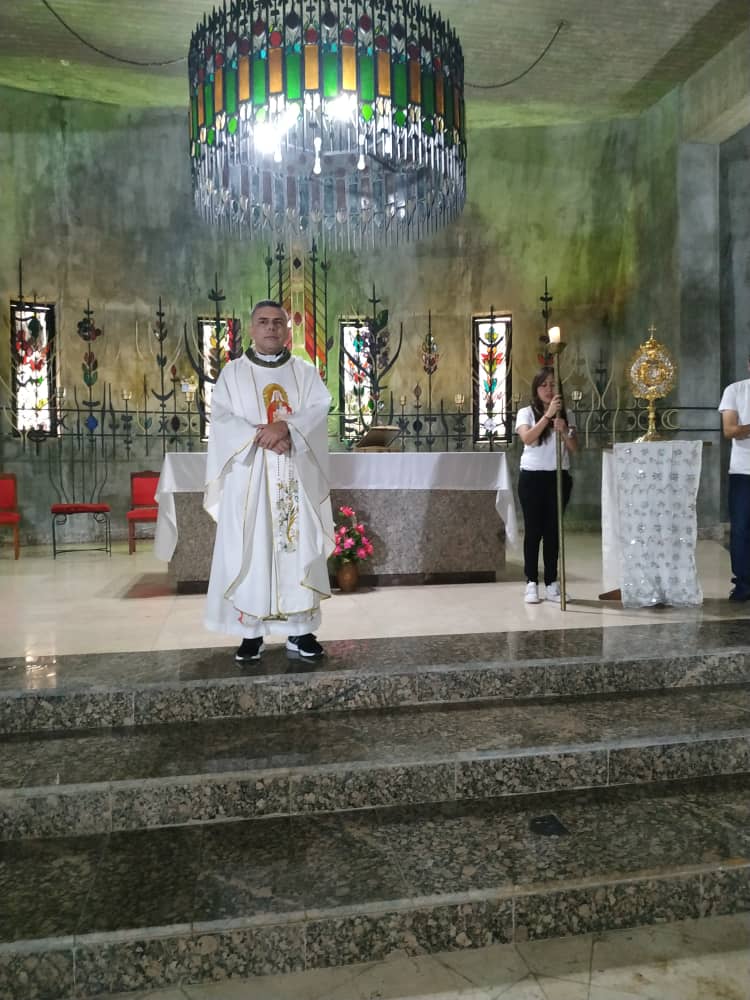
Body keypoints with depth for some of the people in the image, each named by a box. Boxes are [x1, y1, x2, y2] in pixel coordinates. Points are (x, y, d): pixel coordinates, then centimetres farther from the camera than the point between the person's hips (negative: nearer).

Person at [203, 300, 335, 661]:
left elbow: (319, 410, -4)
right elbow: (221, 419, -3)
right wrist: (260, 437, -18)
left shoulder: (306, 372, 12)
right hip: (248, 478, -1)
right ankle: (251, 632, 7)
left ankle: (299, 630, 8)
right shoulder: (233, 373, 9)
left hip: (295, 479, 1)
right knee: (249, 552, -2)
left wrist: (286, 428, -22)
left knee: (298, 550, 1)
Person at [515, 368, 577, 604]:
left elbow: (574, 447, 2)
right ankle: (531, 584, 6)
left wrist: (564, 431, -17)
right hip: (532, 477, -3)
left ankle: (551, 584, 13)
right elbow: (527, 438, -19)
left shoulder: (566, 415, 10)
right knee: (533, 530, -1)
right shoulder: (526, 412, -1)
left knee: (553, 530, 6)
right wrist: (548, 414, -26)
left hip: (558, 477, 3)